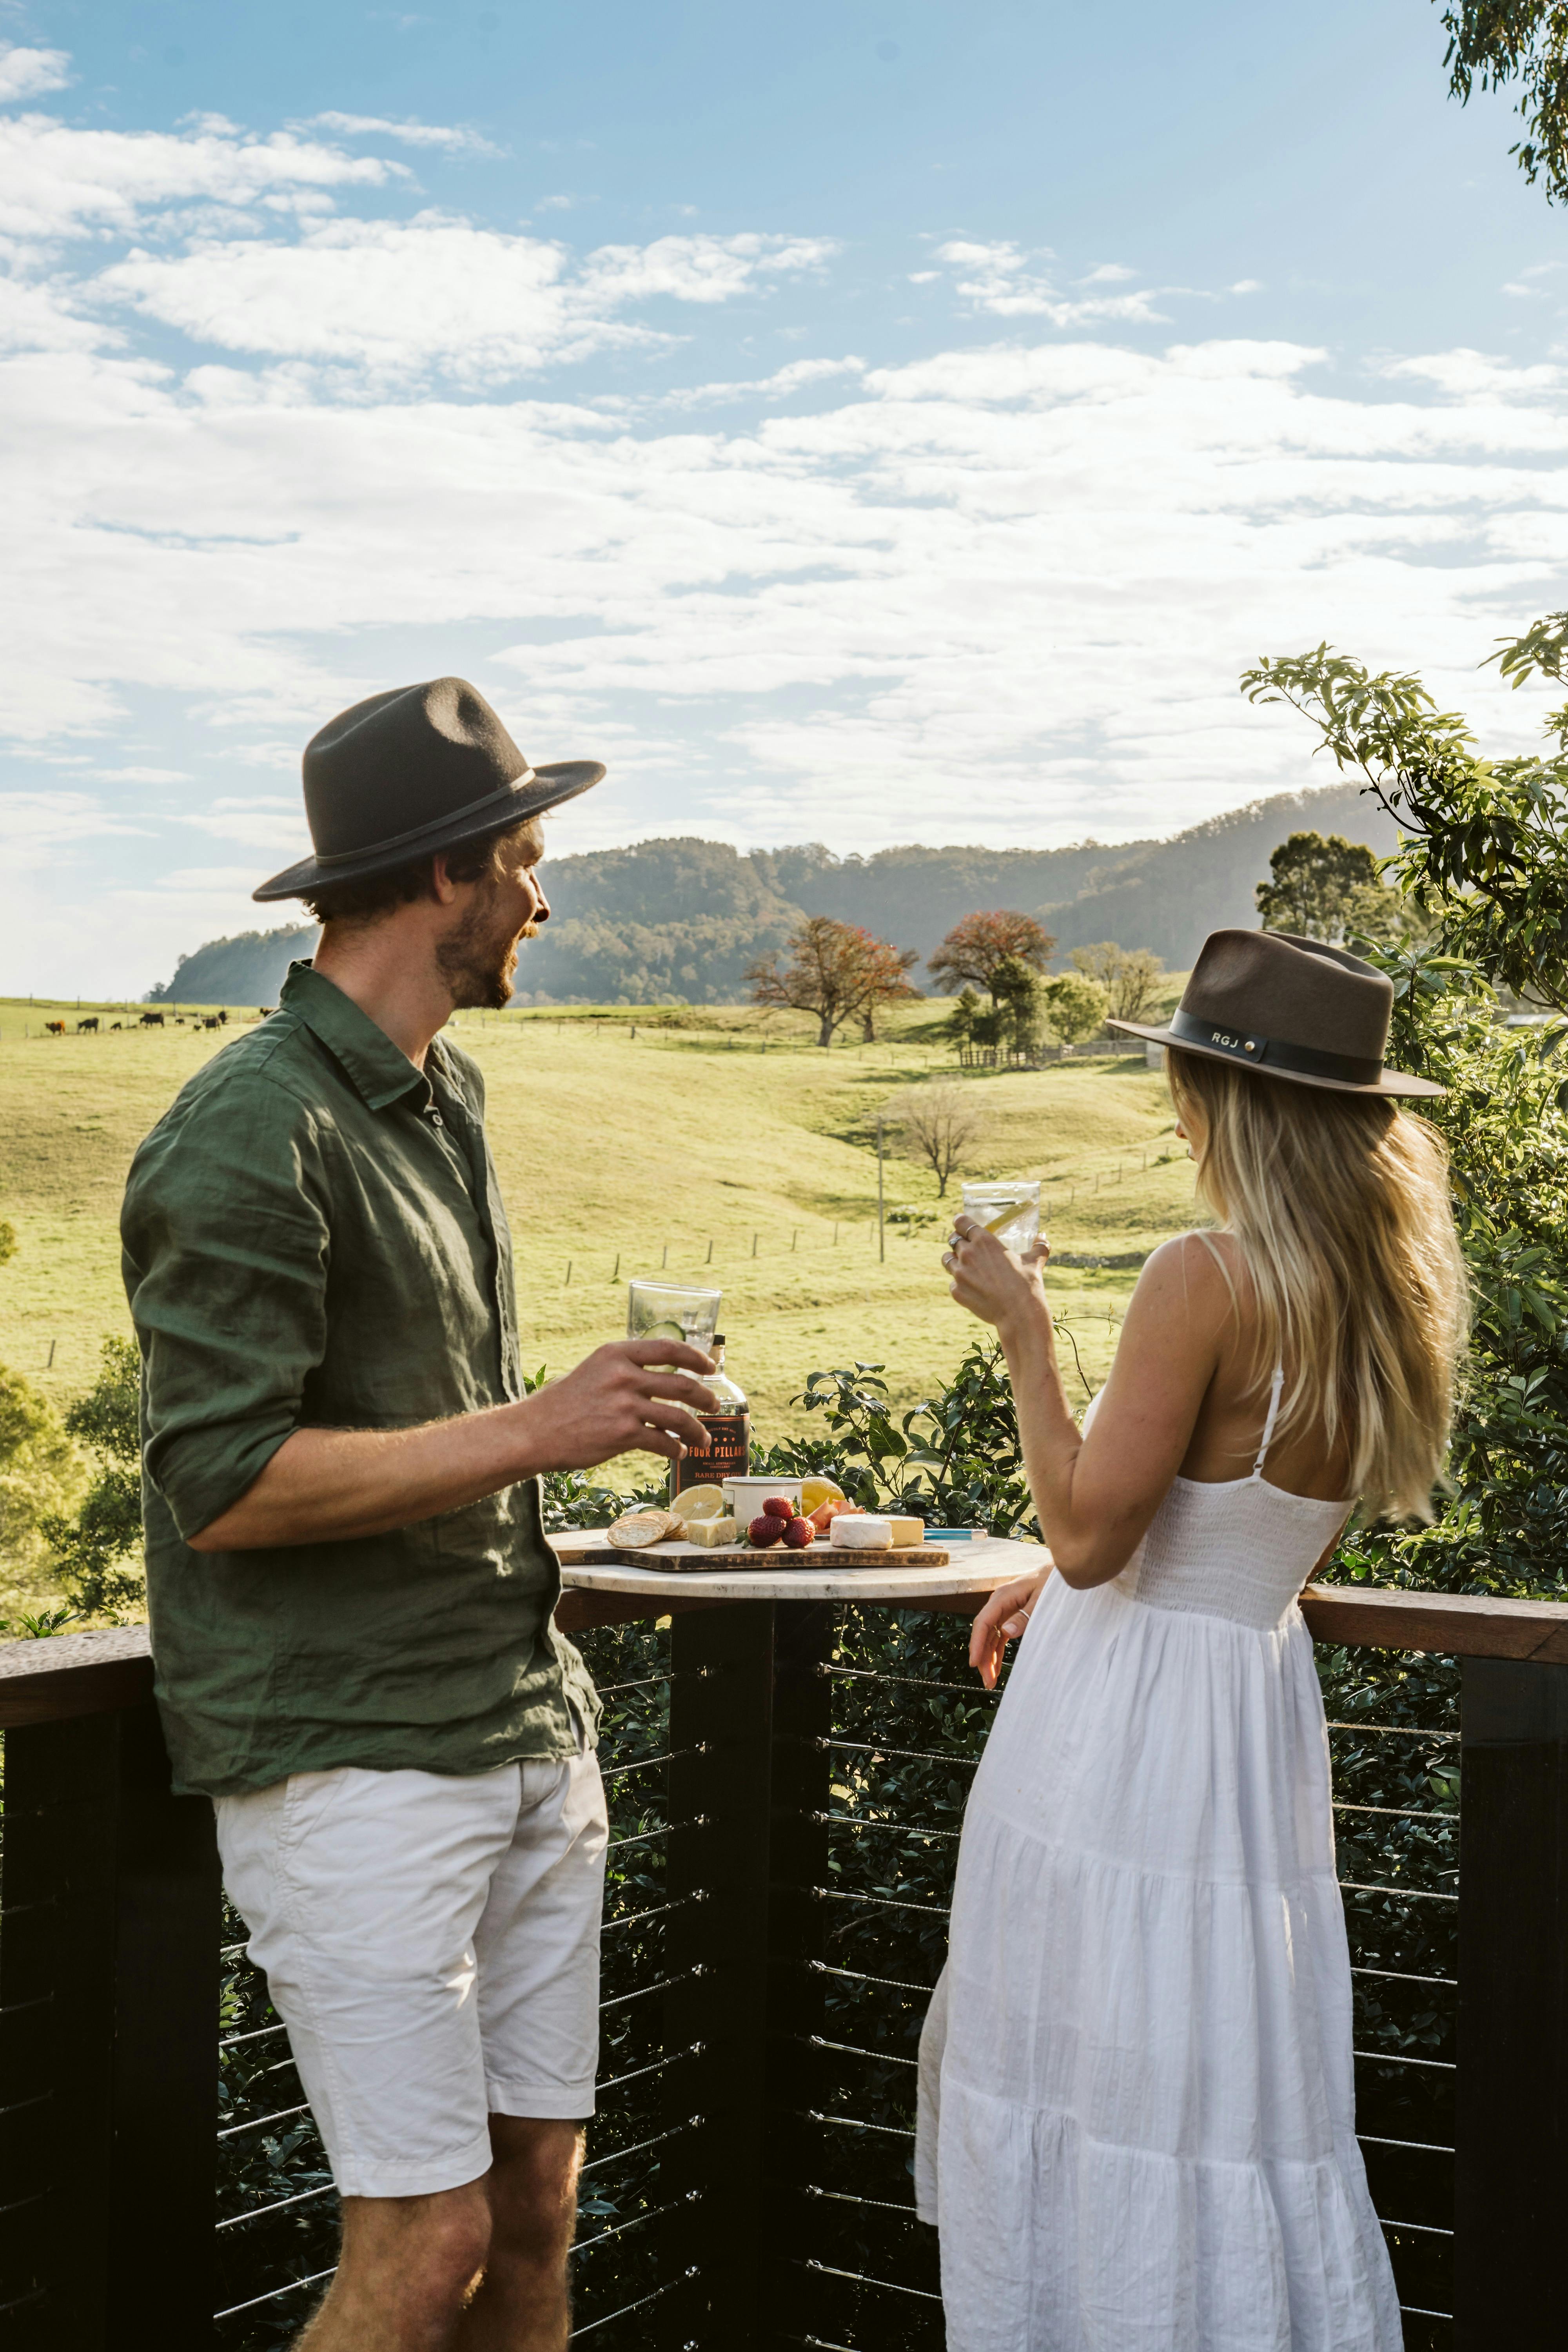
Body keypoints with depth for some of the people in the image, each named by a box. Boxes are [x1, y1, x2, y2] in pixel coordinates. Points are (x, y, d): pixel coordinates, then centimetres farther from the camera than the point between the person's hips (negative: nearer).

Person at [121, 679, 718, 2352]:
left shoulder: (443, 1096, 15)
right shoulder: (253, 1132, -14)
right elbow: (227, 1485, -20)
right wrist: (537, 1431, -18)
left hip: (524, 1731, 8)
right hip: (347, 1760, -8)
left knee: (538, 2203, 12)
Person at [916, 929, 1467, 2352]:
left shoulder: (1210, 1278, -21)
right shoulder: (1384, 1289, 4)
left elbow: (1090, 1529, -20)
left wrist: (1022, 1329, -12)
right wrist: (1064, 1585, 19)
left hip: (1132, 1721, -8)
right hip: (1259, 1693, 8)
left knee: (1103, 2080, 6)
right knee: (1227, 2095, 18)